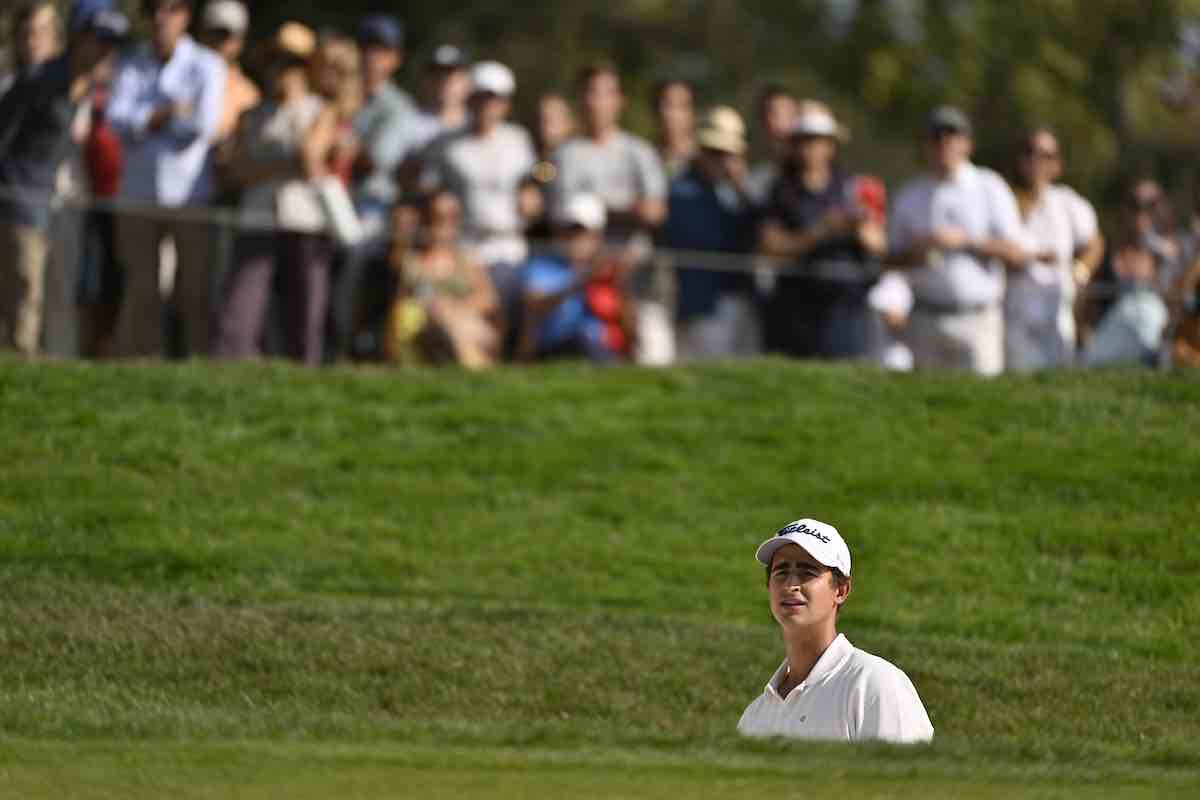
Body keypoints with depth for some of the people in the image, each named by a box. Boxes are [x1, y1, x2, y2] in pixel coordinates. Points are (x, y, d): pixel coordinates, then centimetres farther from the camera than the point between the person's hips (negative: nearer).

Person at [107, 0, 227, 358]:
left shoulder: (206, 67, 2)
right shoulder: (131, 67, 11)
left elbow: (206, 124, -10)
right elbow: (118, 120, -3)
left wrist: (146, 120, 0)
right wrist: (170, 113, -12)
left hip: (190, 197, -3)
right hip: (138, 195, 3)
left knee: (193, 293, -4)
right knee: (140, 291, 0)